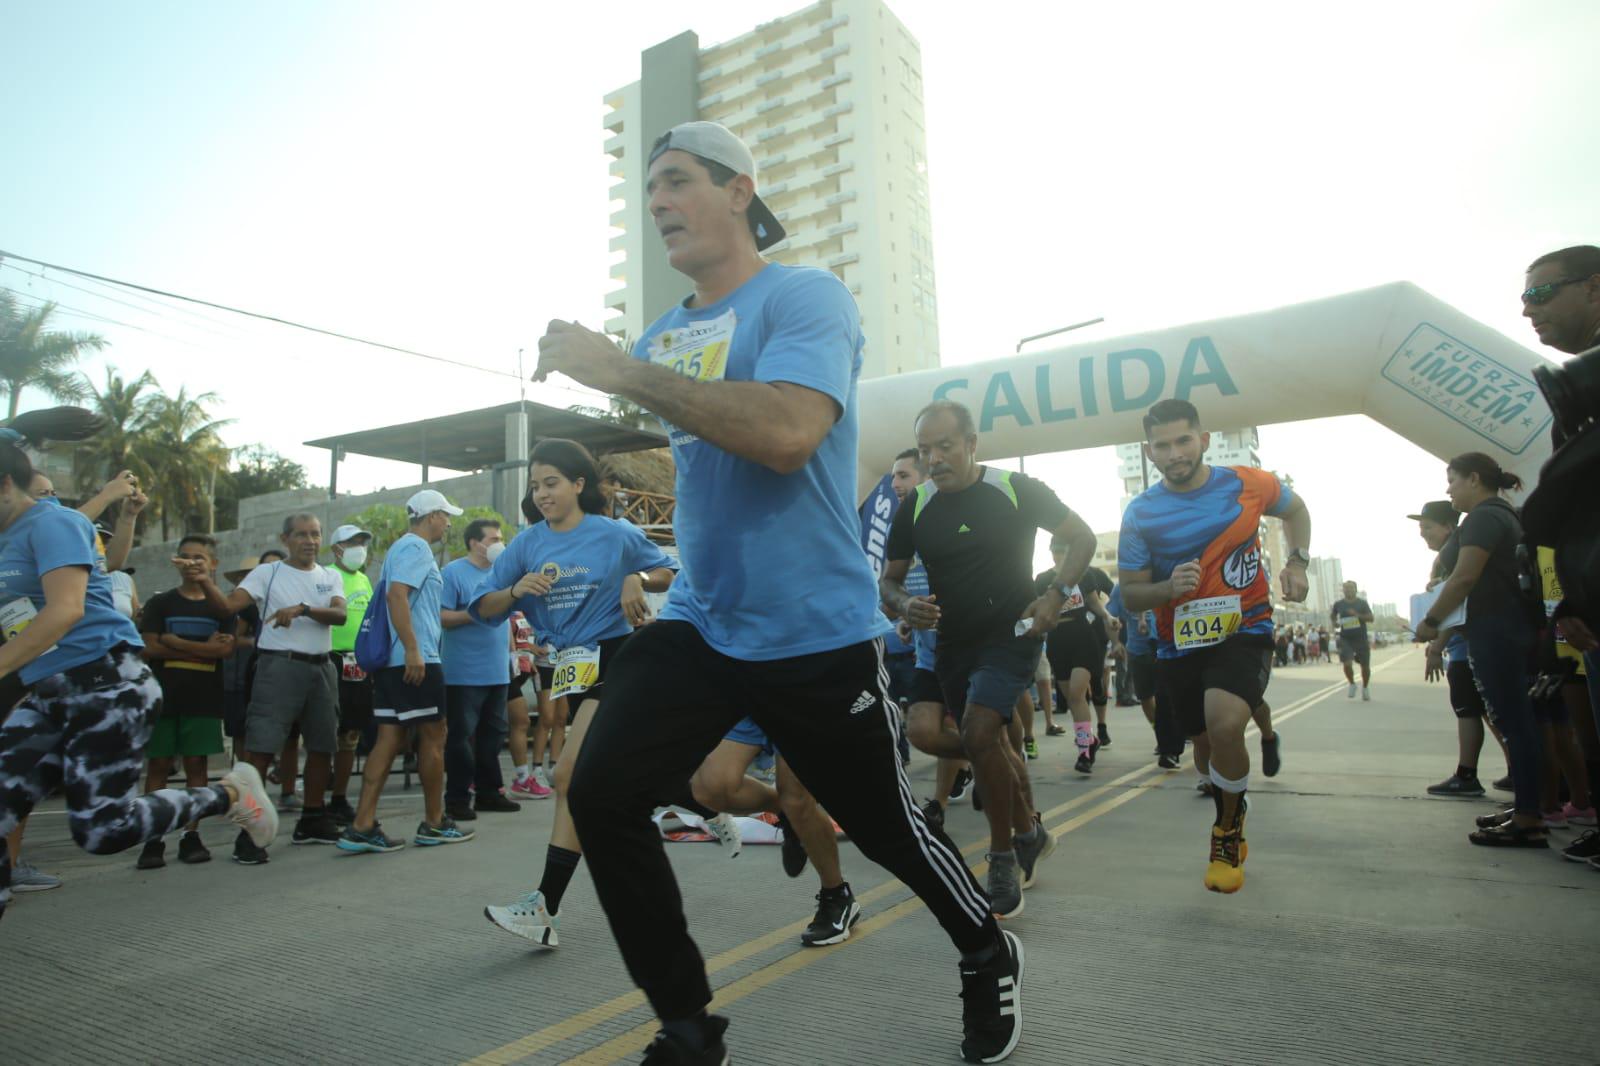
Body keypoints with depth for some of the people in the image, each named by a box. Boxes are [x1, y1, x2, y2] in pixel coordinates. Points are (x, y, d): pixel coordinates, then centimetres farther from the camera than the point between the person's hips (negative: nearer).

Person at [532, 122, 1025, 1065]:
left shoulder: (806, 297, -10)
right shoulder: (662, 334, 12)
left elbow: (787, 432, -29)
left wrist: (624, 370, -24)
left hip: (817, 633, -6)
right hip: (700, 623, 6)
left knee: (887, 826, 10)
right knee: (601, 796, -6)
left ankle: (990, 957, 42)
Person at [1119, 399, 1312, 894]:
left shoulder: (1248, 484, -7)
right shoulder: (1140, 513, -7)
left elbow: (1295, 509, 16)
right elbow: (1131, 594, -2)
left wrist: (1297, 562, 0)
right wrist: (1168, 588, -23)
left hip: (1245, 632, -2)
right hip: (1179, 645, 2)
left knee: (1224, 724, -27)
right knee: (1207, 747, 13)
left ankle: (1227, 832, 1)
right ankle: (1232, 823, 48)